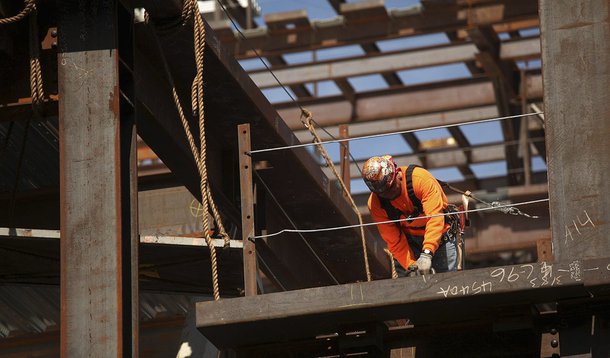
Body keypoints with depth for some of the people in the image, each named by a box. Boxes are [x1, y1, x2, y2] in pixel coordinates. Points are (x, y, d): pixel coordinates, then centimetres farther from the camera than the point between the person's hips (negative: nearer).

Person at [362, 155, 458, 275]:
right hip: (409, 241, 2)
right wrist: (411, 266, -26)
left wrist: (427, 254, -45)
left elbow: (435, 217, -34)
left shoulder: (421, 179, -27)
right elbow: (394, 241, -13)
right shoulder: (375, 204, -16)